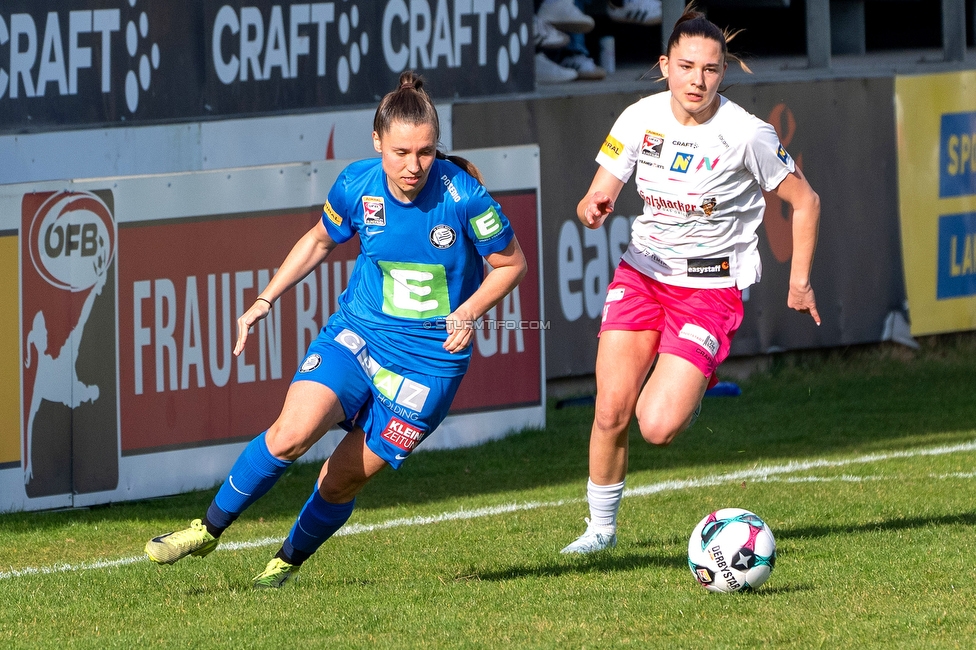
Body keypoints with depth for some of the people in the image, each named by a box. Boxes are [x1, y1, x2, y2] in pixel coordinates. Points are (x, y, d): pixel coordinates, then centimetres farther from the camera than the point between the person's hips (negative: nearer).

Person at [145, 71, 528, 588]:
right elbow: (321, 239, 14)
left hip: (429, 358, -2)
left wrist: (468, 314, -17)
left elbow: (510, 264, -2)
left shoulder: (464, 196, -17)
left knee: (344, 478, 0)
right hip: (356, 332, 2)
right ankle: (209, 529, -2)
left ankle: (288, 562, 28)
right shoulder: (357, 186, -8)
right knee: (292, 432, -21)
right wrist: (266, 299, 8)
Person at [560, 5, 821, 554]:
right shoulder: (641, 119, -6)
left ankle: (693, 389, 21)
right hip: (643, 272, 3)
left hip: (711, 287, -3)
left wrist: (800, 282, -1)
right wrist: (594, 207, -24)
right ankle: (601, 526, 14)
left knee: (657, 429, -16)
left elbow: (805, 201, -3)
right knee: (611, 412, -8)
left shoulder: (746, 134, -16)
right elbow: (600, 196, 0)